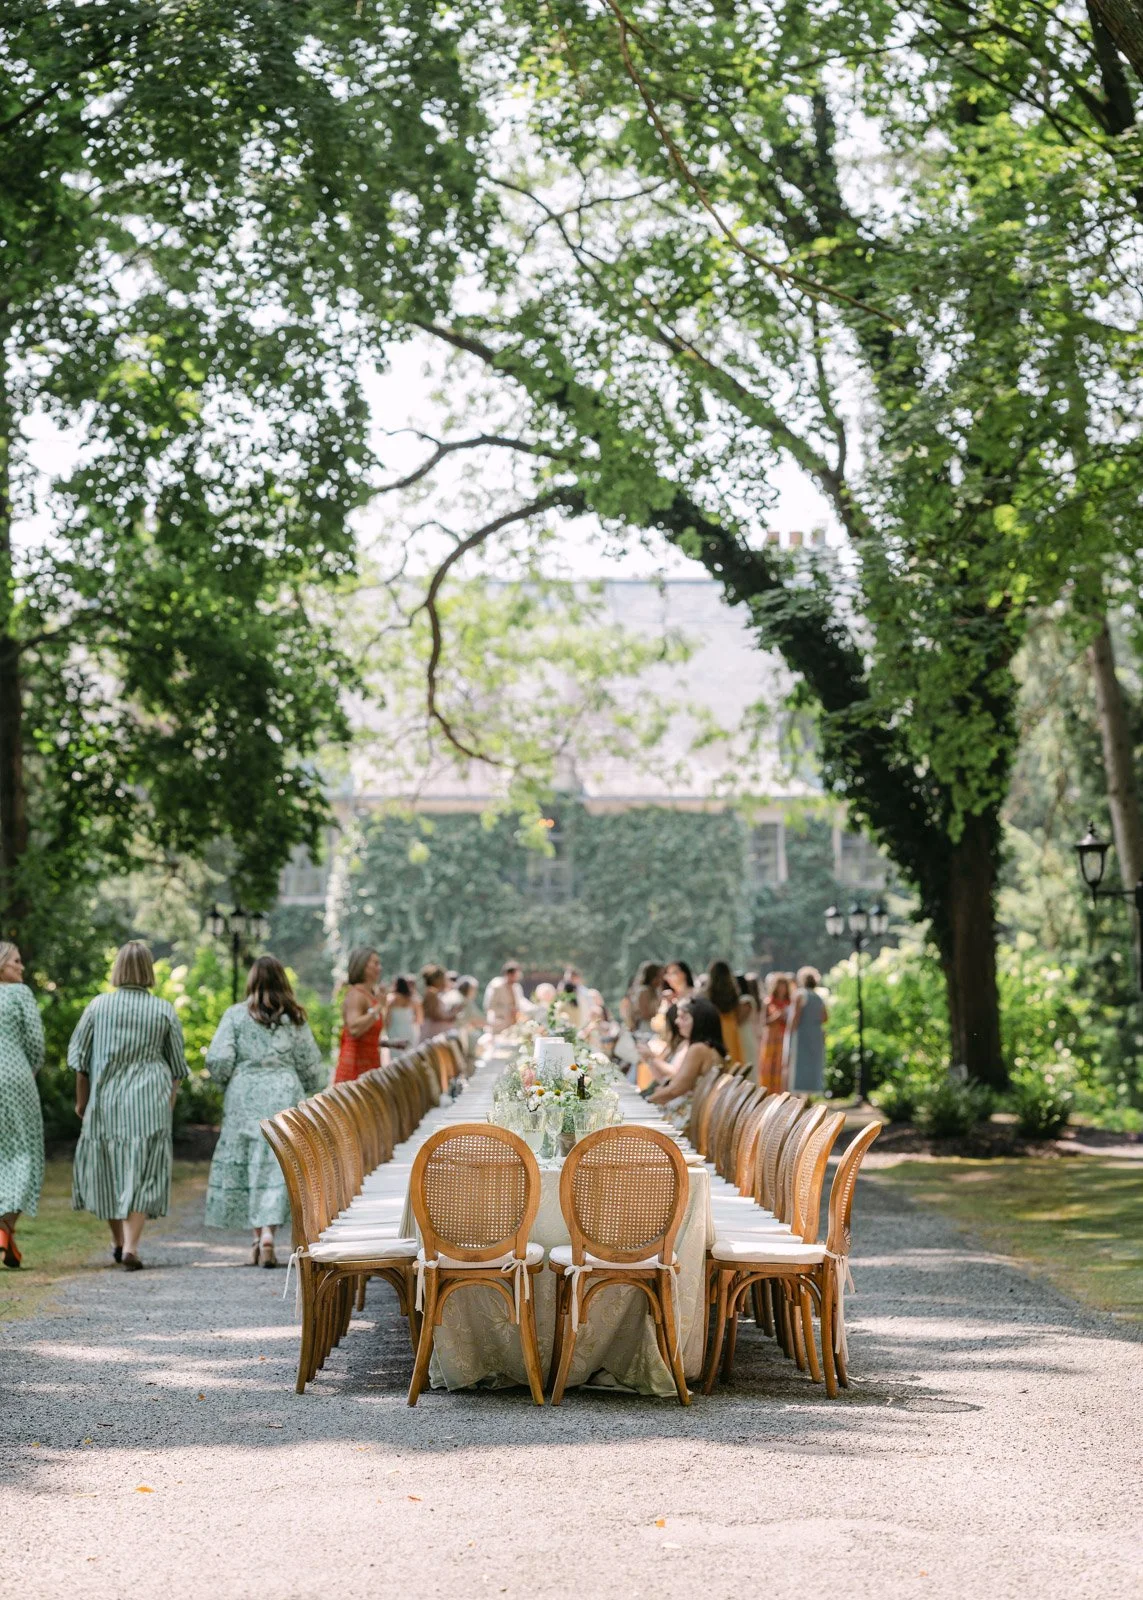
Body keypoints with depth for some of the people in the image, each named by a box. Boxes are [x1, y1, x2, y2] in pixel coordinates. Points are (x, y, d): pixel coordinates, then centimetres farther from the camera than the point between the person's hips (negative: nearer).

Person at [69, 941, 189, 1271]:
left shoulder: (99, 1005, -2)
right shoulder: (164, 1011, -1)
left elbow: (79, 1057, 3)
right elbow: (176, 1065, 6)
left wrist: (81, 1099, 14)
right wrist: (170, 1101, 18)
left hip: (106, 1098, 1)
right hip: (149, 1099, -1)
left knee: (106, 1168, 15)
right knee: (142, 1172, 0)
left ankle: (118, 1240, 25)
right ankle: (131, 1246, -9)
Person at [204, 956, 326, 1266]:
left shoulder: (236, 1015, -1)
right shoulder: (294, 1019, 3)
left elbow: (217, 1060, -6)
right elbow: (310, 1064, 8)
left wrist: (227, 1078, 14)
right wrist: (315, 1092, 25)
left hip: (244, 1099, 0)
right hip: (284, 1097, 0)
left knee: (246, 1164, 9)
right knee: (277, 1165, -1)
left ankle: (258, 1239, 11)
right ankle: (267, 1232, -15)